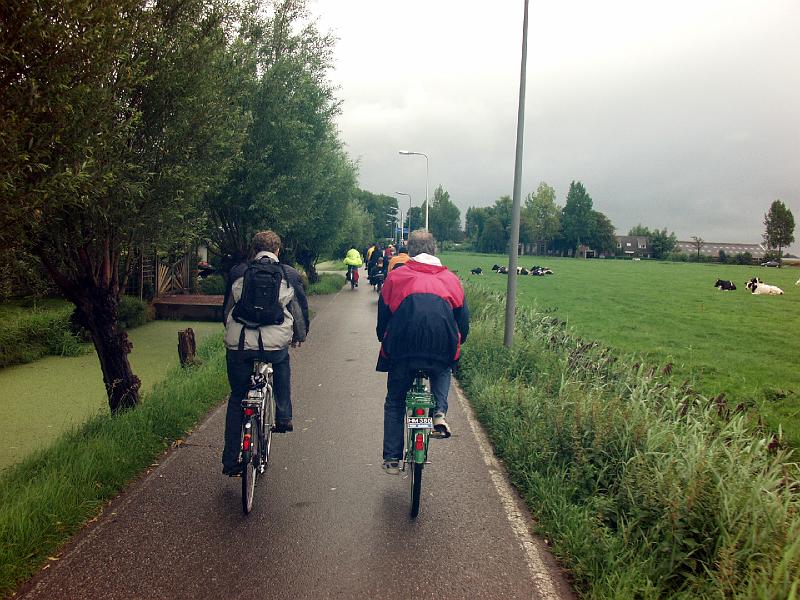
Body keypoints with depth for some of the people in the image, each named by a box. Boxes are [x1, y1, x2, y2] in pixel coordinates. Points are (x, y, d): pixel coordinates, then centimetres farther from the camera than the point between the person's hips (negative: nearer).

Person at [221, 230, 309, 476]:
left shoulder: (237, 272, 11)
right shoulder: (289, 275, 7)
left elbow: (226, 309, 20)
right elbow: (300, 309, 14)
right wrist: (300, 336, 32)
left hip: (238, 345, 1)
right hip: (275, 344, -1)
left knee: (236, 399, 16)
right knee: (282, 365, 35)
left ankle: (230, 461, 17)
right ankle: (283, 417, 28)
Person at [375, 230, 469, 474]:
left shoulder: (396, 276, 10)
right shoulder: (450, 279, 14)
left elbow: (383, 318, 13)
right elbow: (463, 321, 16)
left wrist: (385, 342, 30)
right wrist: (455, 345, 33)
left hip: (402, 350, -1)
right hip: (443, 351, 1)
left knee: (394, 402, 20)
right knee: (442, 371, 36)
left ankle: (392, 458, 18)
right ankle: (440, 412, 12)